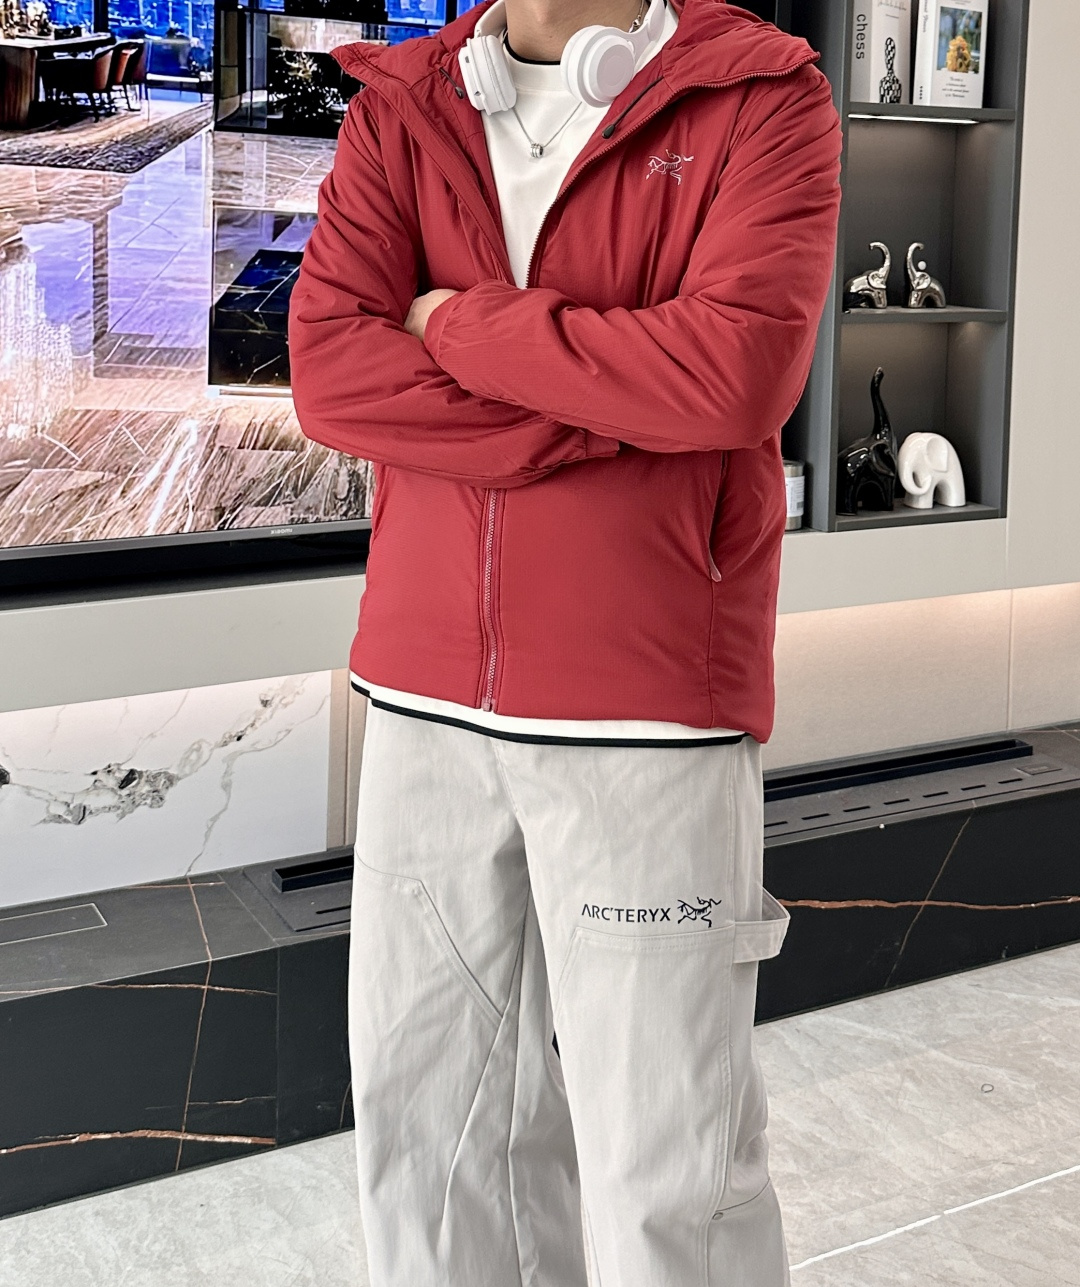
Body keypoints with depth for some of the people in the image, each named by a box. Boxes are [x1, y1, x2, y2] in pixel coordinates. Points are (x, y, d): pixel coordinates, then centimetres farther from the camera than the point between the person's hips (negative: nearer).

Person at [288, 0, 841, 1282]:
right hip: (427, 690, 4)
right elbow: (329, 371, -5)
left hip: (647, 704, -4)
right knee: (421, 1103, 12)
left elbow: (738, 370, -17)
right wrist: (622, 411, -12)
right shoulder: (396, 111, 9)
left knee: (665, 1167, 0)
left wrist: (464, 322, -7)